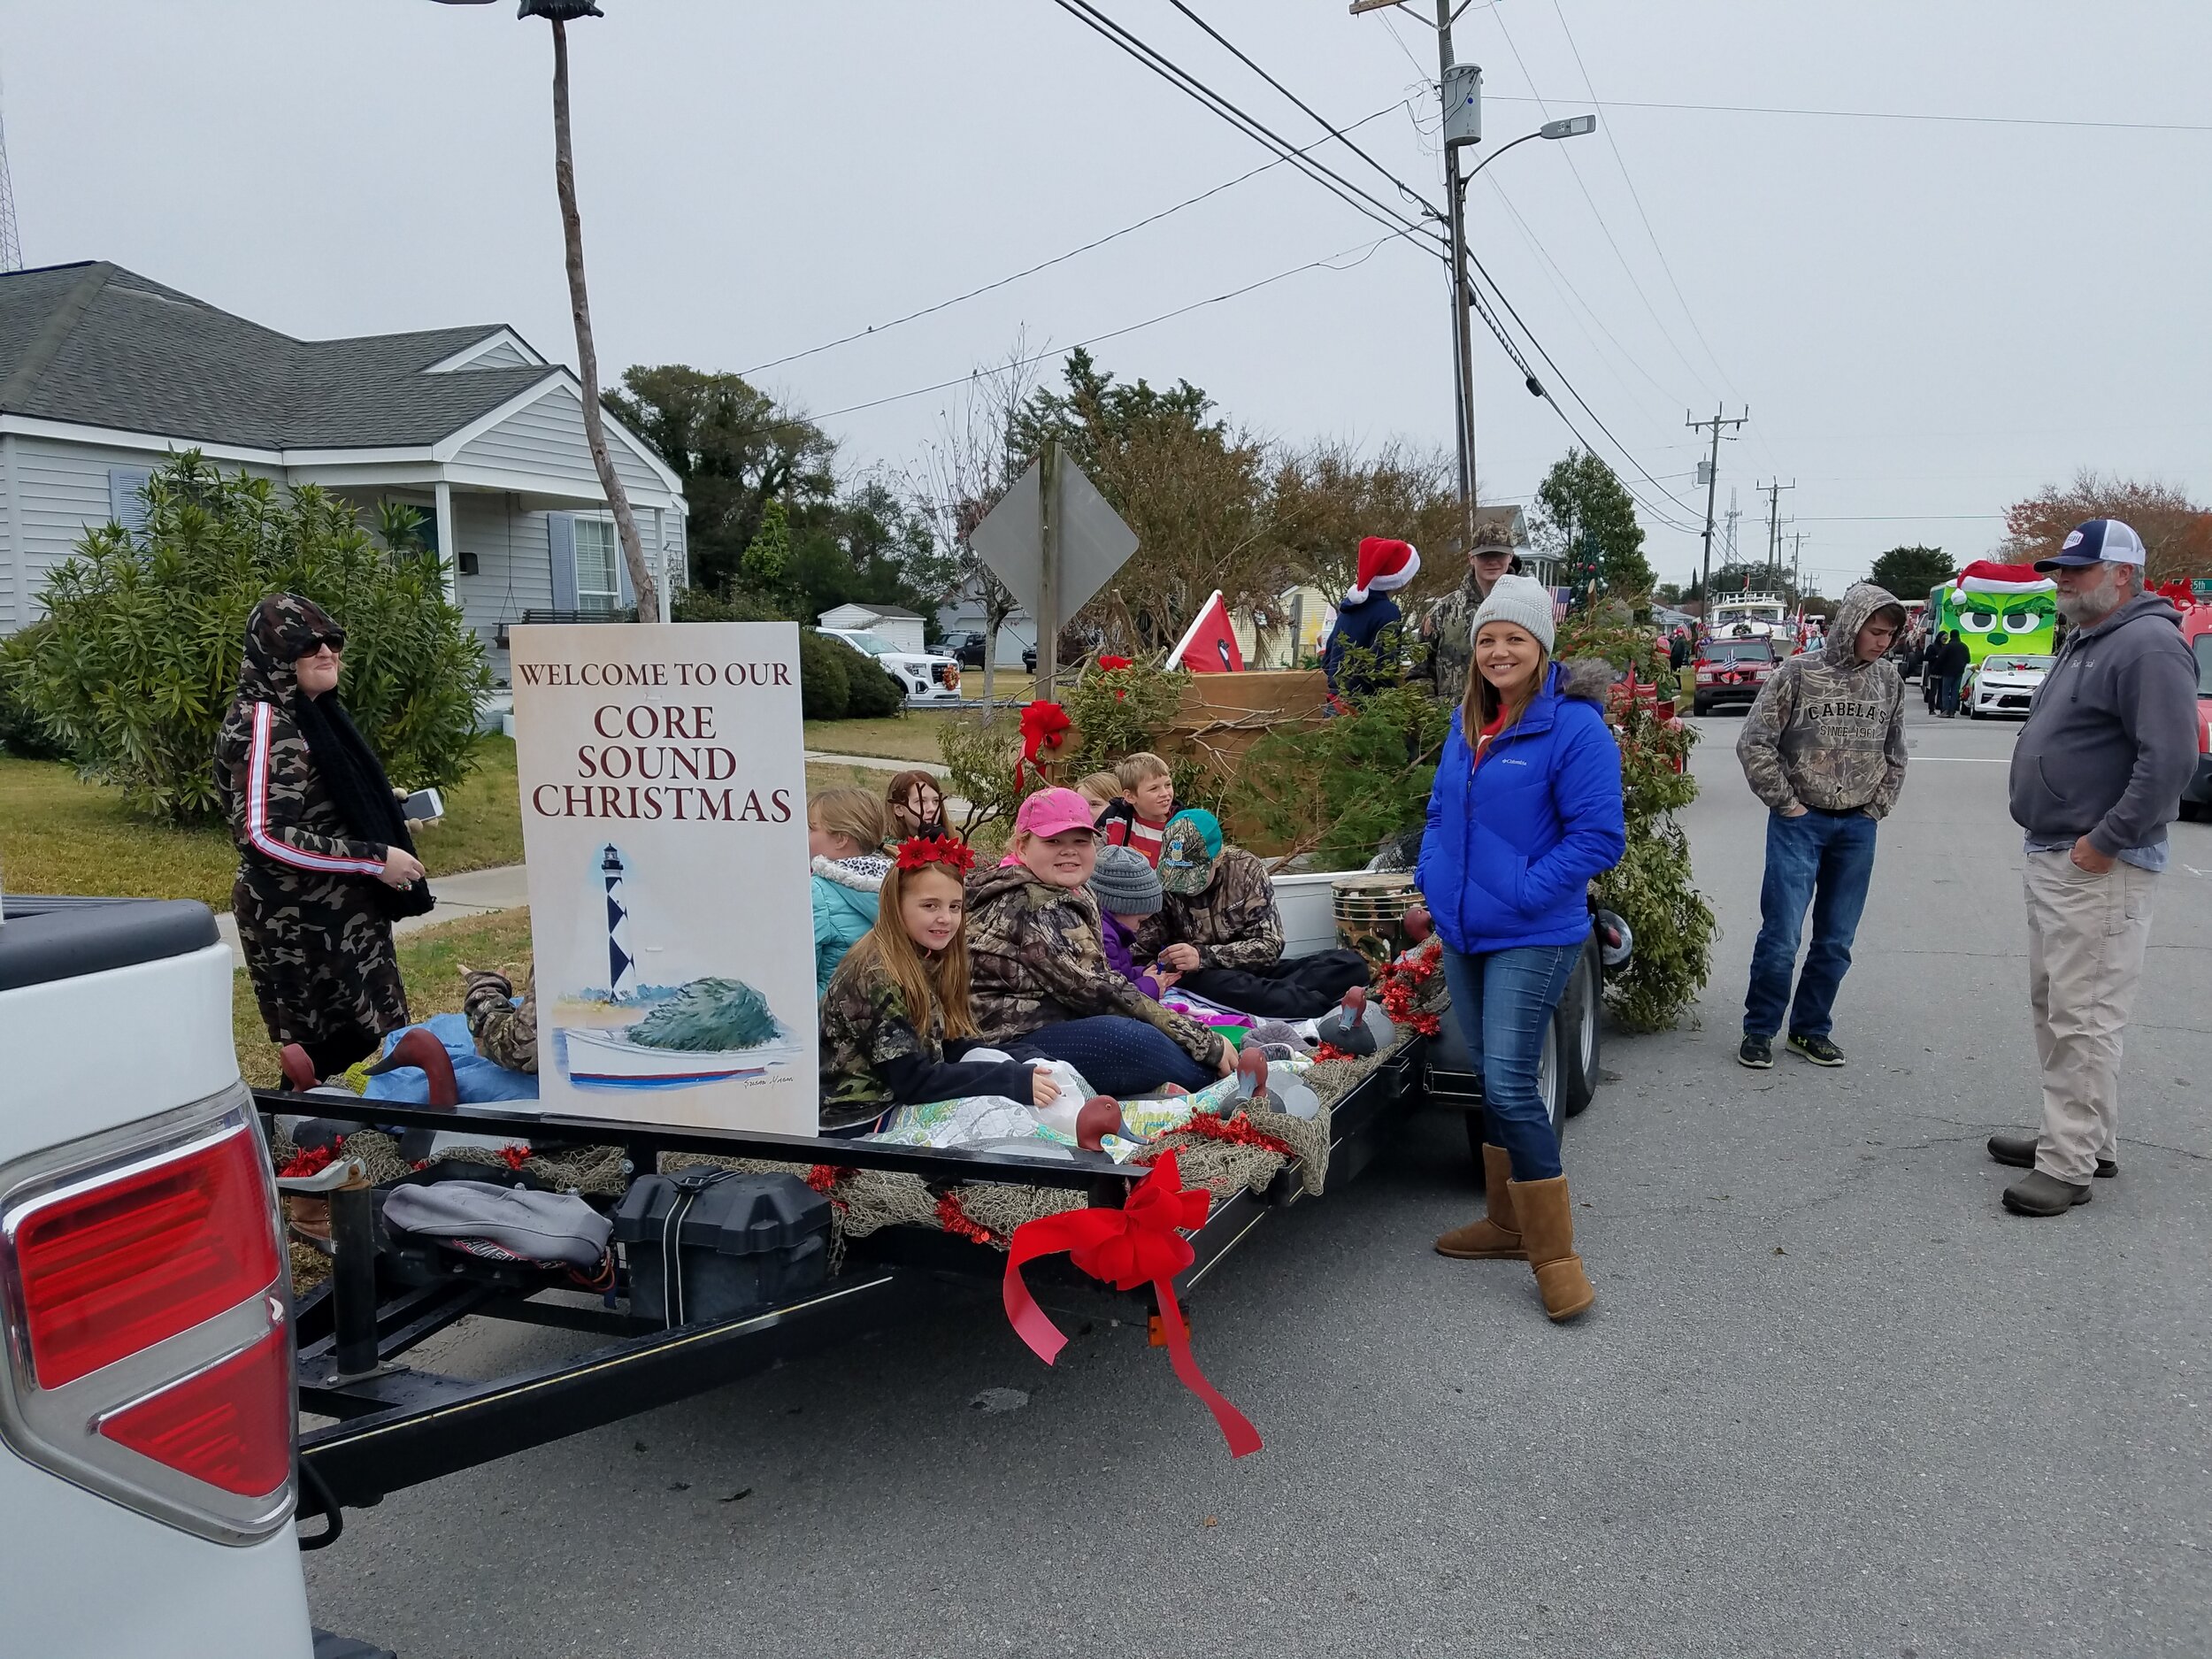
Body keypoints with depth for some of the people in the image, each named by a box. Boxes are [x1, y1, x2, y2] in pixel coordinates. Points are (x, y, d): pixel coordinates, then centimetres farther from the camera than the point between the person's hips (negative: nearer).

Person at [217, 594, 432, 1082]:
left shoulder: (311, 710, 12)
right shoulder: (262, 723, -17)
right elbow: (266, 835, -25)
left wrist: (384, 804, 16)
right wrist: (375, 858, -23)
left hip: (332, 909, 9)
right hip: (300, 920, -9)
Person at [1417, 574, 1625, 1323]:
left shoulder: (1574, 727, -14)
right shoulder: (1466, 722, 9)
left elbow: (1598, 837, -16)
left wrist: (1524, 892, -20)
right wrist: (1432, 875, 7)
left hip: (1532, 938, -8)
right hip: (1463, 932, 8)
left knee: (1510, 1084, -12)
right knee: (1491, 1079, 15)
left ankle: (1555, 1254, 1)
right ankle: (1509, 1222, 30)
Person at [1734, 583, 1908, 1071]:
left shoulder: (1888, 679, 6)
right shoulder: (1798, 673, -7)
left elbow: (1895, 754, 16)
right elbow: (1754, 743, -7)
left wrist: (1877, 808, 7)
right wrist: (1786, 804, -7)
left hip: (1857, 828, 4)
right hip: (1800, 822, -4)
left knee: (1836, 942, 9)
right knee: (1781, 934, -5)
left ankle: (1811, 1027, 24)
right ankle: (1759, 1030, 10)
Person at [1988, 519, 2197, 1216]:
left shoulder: (2148, 644, -15)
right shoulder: (2085, 640, 17)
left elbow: (2170, 760, -24)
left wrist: (2104, 842, -21)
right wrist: (2049, 841, 16)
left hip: (2097, 869, -11)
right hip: (2050, 859, 11)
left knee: (2082, 1017, -7)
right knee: (2053, 1006, 17)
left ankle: (2069, 1165, -2)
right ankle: (2084, 1135, 28)